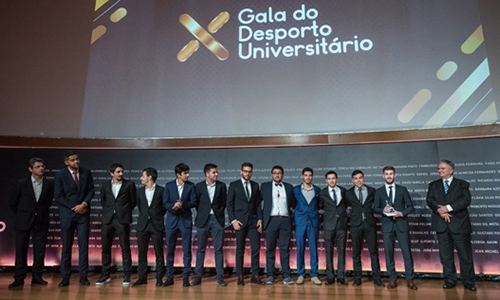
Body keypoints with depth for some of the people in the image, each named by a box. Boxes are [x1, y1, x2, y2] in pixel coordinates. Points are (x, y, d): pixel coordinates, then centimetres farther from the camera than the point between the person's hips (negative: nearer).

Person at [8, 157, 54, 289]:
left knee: (39, 251, 5)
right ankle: (19, 279, 17)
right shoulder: (21, 184, -3)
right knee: (21, 251, 5)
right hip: (23, 222, -1)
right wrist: (22, 215, 9)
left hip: (41, 222, 1)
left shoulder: (49, 184, 0)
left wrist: (41, 213, 7)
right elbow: (12, 202, 7)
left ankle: (37, 277, 17)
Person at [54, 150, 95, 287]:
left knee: (84, 244, 2)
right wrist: (74, 207, -10)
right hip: (67, 214, -1)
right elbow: (58, 196, -5)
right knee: (66, 246, 5)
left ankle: (83, 276, 9)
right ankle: (65, 277, 15)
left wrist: (84, 204, -11)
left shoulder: (86, 172, 3)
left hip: (83, 213, 2)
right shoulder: (60, 175, -3)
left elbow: (91, 191, 4)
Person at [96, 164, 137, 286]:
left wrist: (124, 211, 5)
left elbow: (133, 201, 6)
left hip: (122, 219, -3)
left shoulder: (129, 184, 1)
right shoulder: (105, 185, 9)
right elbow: (102, 200, 20)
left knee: (125, 248, 0)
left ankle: (126, 276, 9)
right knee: (105, 247, 8)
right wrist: (108, 210, 10)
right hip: (108, 219, 3)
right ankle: (105, 275, 22)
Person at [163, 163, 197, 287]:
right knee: (170, 250, 7)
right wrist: (173, 207, -23)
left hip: (186, 220, 0)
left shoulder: (191, 186, 1)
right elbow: (165, 203, -3)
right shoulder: (169, 185, 1)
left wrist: (183, 204, -21)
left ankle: (186, 277, 14)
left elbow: (194, 202, -4)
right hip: (171, 220, 1)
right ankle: (169, 277, 19)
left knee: (187, 250, 3)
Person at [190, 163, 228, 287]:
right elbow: (196, 203, 7)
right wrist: (202, 213, 3)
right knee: (201, 249, 6)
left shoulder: (222, 186, 3)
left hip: (217, 219, 0)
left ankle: (220, 276, 10)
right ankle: (198, 276, 16)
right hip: (203, 220, 0)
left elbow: (224, 202, 8)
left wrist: (219, 212, 1)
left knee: (219, 249, 2)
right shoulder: (199, 186, 1)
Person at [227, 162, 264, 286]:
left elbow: (258, 204, 12)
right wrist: (233, 220, -9)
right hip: (240, 221, -3)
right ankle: (240, 276, 13)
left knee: (256, 249, 0)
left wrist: (260, 219, 1)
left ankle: (255, 276, 11)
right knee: (240, 250, 3)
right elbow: (229, 204, -1)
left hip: (253, 221, 3)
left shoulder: (255, 185, 12)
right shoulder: (234, 185, 2)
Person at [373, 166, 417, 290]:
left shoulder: (402, 189, 7)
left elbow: (410, 207, 5)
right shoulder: (379, 191, 8)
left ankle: (409, 279, 10)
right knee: (389, 252, 4)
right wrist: (383, 210, -15)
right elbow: (375, 208, 5)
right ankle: (392, 279, 14)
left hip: (401, 224, 0)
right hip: (387, 225, 1)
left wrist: (401, 213, -13)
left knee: (407, 251, 0)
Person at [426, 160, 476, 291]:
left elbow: (466, 200, -9)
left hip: (459, 223, -2)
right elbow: (430, 200, 0)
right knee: (445, 255, 7)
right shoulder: (433, 185, 13)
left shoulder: (462, 184, 6)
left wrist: (448, 207, -18)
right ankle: (450, 280, 18)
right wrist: (440, 210, -17)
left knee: (465, 254, 2)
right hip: (442, 225, 2)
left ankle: (468, 282, 15)